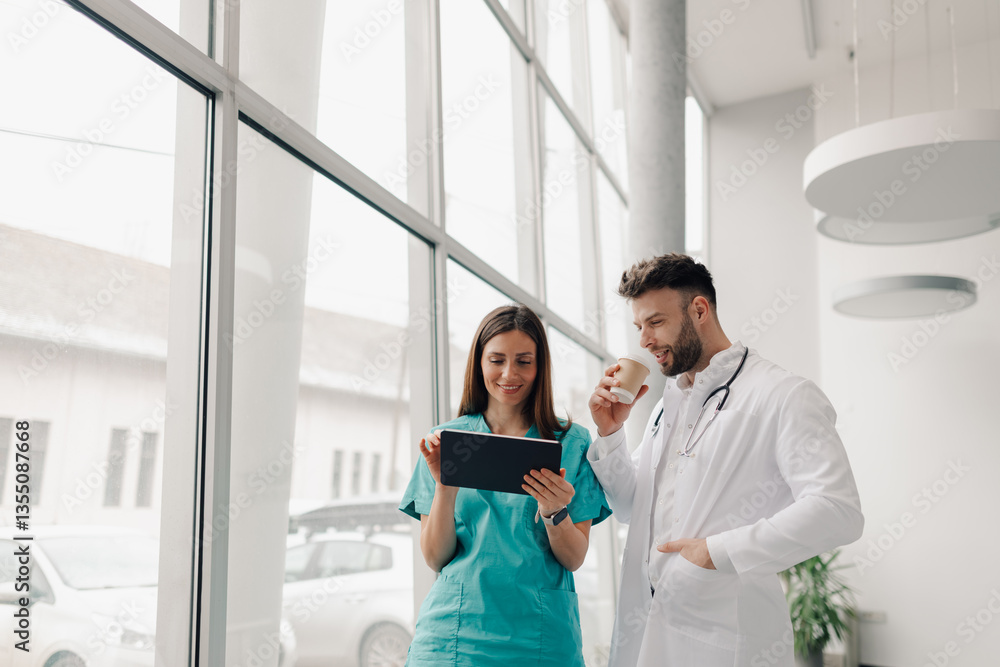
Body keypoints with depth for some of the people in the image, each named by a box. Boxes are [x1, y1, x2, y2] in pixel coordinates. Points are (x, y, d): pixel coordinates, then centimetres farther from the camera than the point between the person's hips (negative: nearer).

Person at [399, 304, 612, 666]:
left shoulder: (572, 442, 2)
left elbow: (574, 559, 0)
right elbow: (435, 558, 0)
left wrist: (555, 513, -19)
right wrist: (445, 487, -15)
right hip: (453, 633, 0)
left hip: (542, 636, 0)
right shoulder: (443, 442, 4)